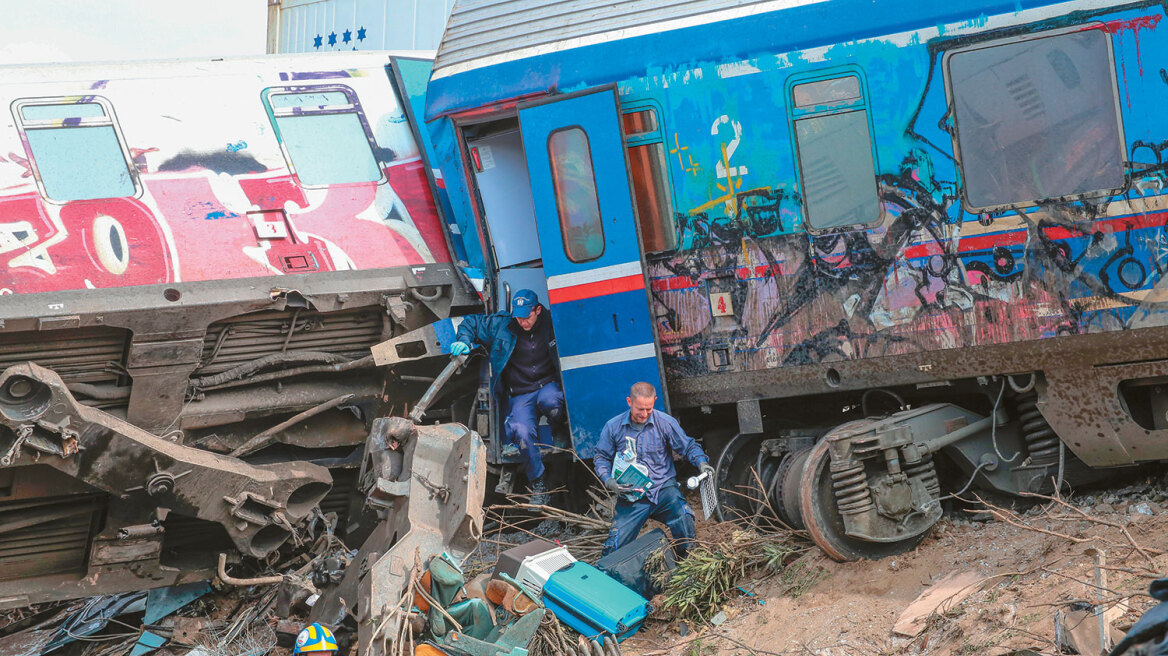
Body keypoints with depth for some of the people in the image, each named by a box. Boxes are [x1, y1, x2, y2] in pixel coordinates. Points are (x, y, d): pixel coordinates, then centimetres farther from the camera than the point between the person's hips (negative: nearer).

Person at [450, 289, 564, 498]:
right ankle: (538, 484, -11)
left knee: (549, 402, -39)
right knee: (522, 432, -26)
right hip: (521, 394, 1)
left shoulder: (552, 323, -1)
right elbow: (471, 322, 16)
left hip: (549, 385, -1)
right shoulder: (502, 324, 3)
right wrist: (464, 341, -2)